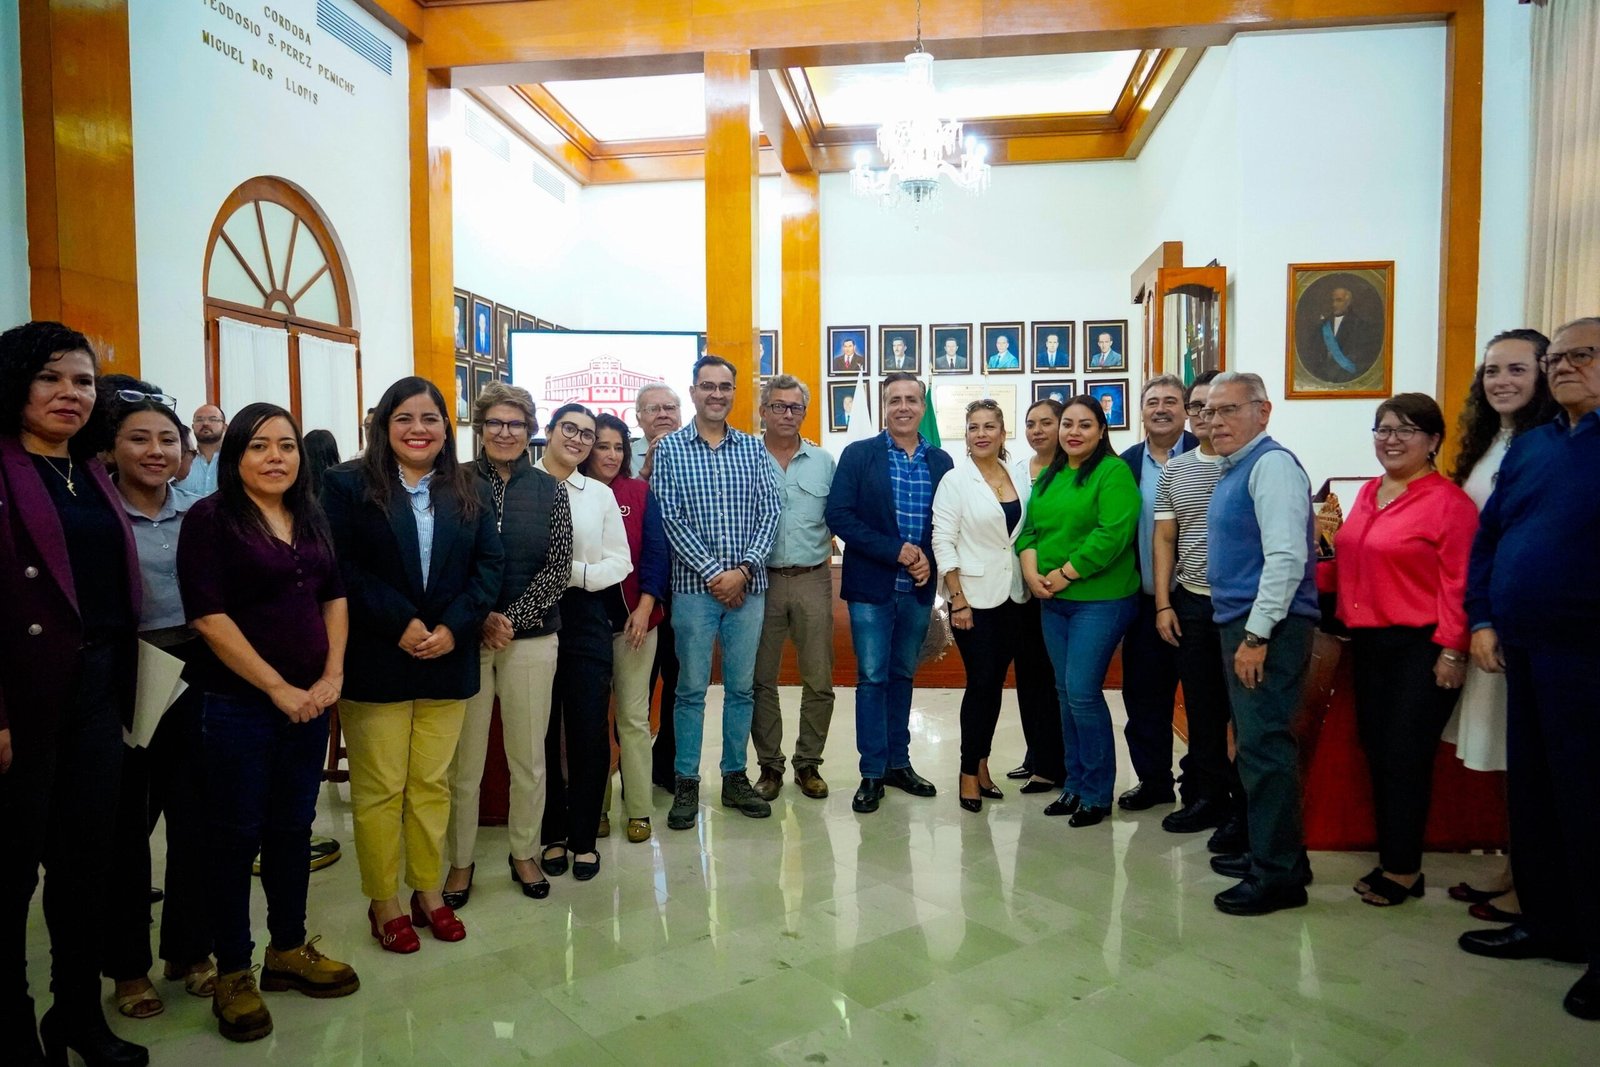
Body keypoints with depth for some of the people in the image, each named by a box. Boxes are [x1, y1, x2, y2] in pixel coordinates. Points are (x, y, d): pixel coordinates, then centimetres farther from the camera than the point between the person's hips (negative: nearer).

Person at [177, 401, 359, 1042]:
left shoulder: (311, 519, 9)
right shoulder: (210, 519, -8)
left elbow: (334, 596, 10)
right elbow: (209, 616, -15)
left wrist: (332, 674, -2)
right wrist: (279, 688, -15)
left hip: (308, 700, 5)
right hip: (237, 703, -5)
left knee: (294, 827, 14)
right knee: (236, 835, 6)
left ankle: (290, 950, 29)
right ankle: (233, 973, 21)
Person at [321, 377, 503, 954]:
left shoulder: (471, 492, 8)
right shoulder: (347, 486, -2)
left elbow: (489, 566, 2)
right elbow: (340, 568, -10)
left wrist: (453, 627, -12)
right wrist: (400, 623, -17)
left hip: (447, 662, 3)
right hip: (375, 664, -3)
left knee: (432, 783, 12)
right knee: (380, 790, 6)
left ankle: (429, 892, 26)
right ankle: (383, 902, 21)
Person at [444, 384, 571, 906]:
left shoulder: (548, 490, 5)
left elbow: (558, 567, 0)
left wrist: (512, 618, -10)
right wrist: (480, 620, -10)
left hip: (531, 637, 1)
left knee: (529, 756, 9)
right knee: (464, 760, 5)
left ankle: (524, 853, 27)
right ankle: (461, 860, 23)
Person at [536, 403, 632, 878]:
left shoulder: (600, 493, 10)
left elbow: (620, 563, 6)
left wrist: (575, 571, -10)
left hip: (585, 618, 2)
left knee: (589, 732, 3)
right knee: (541, 732, 8)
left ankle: (583, 838, 18)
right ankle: (553, 835, 24)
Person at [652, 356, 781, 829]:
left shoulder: (752, 448, 8)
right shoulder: (670, 447, 0)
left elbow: (769, 513, 2)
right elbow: (670, 519, -8)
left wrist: (744, 569, -11)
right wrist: (715, 573, -13)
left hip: (748, 585, 3)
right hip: (695, 586, -3)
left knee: (742, 687, 11)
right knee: (692, 688, 5)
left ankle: (735, 777, 24)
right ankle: (686, 782, 18)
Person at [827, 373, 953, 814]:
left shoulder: (941, 462, 6)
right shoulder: (858, 455, -4)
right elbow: (839, 514, -12)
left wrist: (929, 559, -10)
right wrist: (894, 551, -17)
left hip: (918, 588, 3)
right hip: (871, 586, -3)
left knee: (902, 675, 14)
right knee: (872, 677, 1)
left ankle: (898, 762, 27)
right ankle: (872, 773, 11)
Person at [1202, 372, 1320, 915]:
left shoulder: (1273, 465, -13)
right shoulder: (1233, 469, 16)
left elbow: (1285, 557, -22)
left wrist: (1256, 634, -22)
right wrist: (1240, 630, 18)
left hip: (1268, 627, -10)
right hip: (1239, 622, 10)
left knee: (1265, 745, -5)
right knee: (1254, 742, 16)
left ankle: (1278, 874, 5)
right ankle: (1266, 849, 29)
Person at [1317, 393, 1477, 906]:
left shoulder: (1448, 501, -10)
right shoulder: (1368, 493, 11)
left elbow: (1458, 585, -14)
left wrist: (1452, 651, -16)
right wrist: (1317, 564, 2)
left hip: (1420, 648, -7)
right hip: (1369, 643, 7)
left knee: (1405, 758, 1)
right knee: (1378, 753, 13)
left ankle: (1403, 870, 17)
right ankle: (1392, 861, 27)